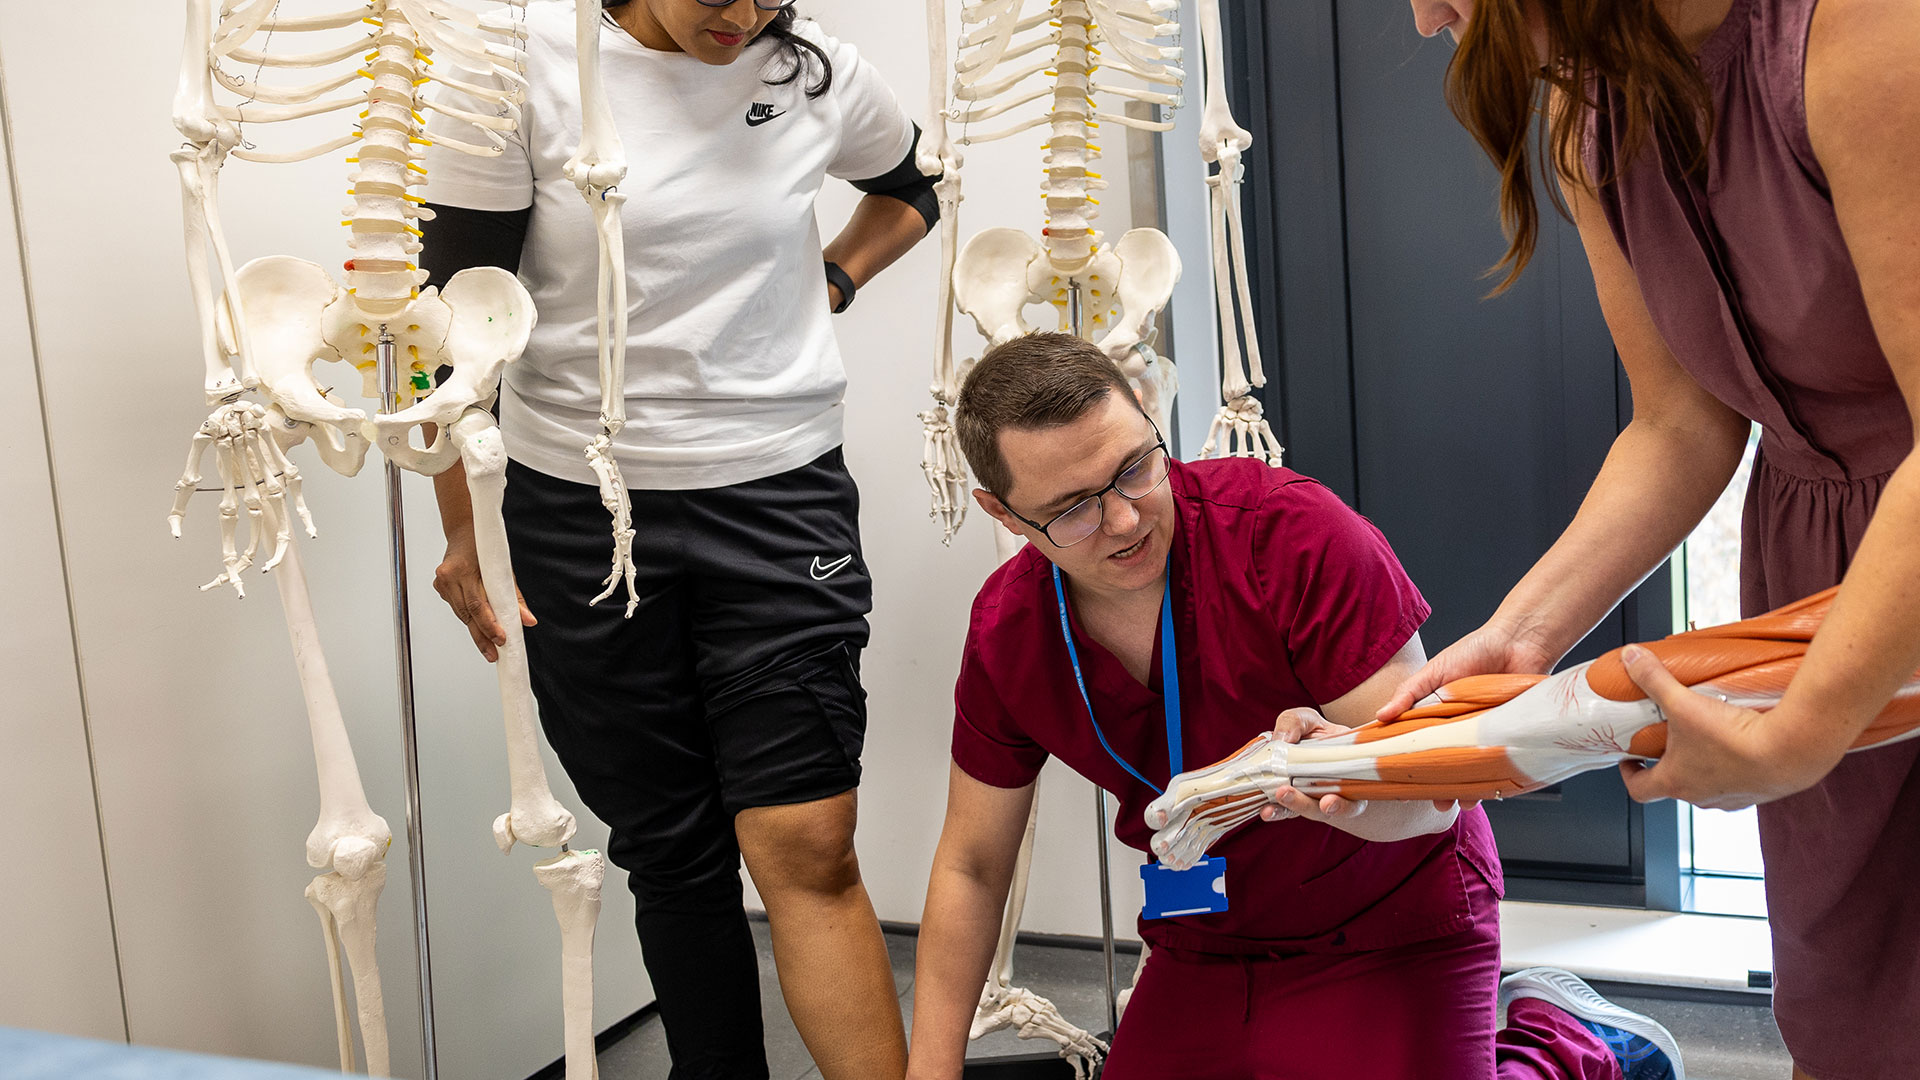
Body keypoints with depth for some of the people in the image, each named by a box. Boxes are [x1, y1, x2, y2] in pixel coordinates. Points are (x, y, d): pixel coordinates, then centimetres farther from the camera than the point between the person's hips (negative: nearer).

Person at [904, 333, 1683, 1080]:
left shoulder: (1295, 529, -26)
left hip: (1389, 925, -5)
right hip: (1203, 951, 6)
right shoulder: (1005, 632, -11)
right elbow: (971, 865, 1)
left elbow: (1430, 792, -27)